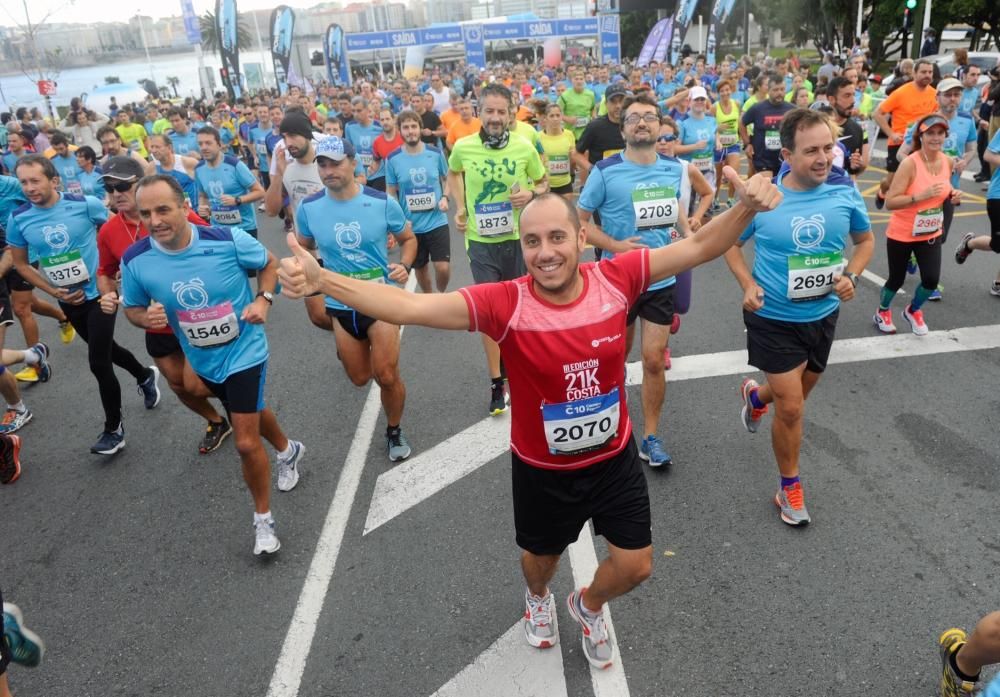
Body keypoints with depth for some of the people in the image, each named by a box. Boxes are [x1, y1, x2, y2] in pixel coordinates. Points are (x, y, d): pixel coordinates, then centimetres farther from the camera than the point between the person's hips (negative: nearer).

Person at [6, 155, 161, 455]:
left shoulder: (85, 204, -15)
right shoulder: (18, 219, -7)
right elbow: (21, 264, 4)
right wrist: (53, 291, -7)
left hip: (100, 292, -4)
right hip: (68, 301, 4)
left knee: (98, 363, -7)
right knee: (103, 349, 21)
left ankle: (114, 428, 12)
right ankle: (145, 376, 51)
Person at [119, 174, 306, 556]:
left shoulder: (227, 239, -22)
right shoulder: (135, 260, -16)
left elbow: (269, 263, -3)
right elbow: (132, 308, 1)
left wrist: (263, 300, -20)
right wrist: (148, 318, -22)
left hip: (244, 351, -4)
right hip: (203, 359, 4)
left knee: (246, 442, -9)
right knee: (250, 414, 27)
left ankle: (263, 520, 15)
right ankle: (288, 450, 59)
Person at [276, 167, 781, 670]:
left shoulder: (615, 279, -20)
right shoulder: (505, 303, -27)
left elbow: (697, 247, -10)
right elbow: (409, 307, -36)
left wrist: (746, 207, -27)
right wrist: (322, 280, -47)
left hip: (614, 456, 2)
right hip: (541, 468, -1)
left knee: (636, 566, 14)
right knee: (540, 557, 24)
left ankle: (588, 607, 52)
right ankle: (538, 598, 65)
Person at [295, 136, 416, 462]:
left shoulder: (382, 202, -14)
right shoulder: (308, 208, -9)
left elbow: (408, 239, 2)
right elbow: (304, 248, 9)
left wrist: (405, 265, -18)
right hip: (340, 304, 2)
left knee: (387, 376, -4)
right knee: (360, 378, 15)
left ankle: (394, 431, 25)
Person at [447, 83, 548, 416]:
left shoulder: (524, 147, -9)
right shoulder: (463, 147, -8)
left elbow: (543, 184, 8)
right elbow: (452, 174, 15)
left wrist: (531, 194, -15)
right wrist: (460, 208, 1)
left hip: (517, 237, 1)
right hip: (481, 240, -1)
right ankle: (496, 383, 12)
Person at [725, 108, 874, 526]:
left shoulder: (845, 192, -11)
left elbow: (866, 240, 7)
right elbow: (731, 243, 0)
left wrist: (851, 276, -12)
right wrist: (747, 284, -16)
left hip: (823, 316, 4)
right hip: (774, 319, -4)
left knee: (796, 396, 23)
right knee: (791, 409, -1)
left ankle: (755, 396, 59)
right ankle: (790, 487, 23)